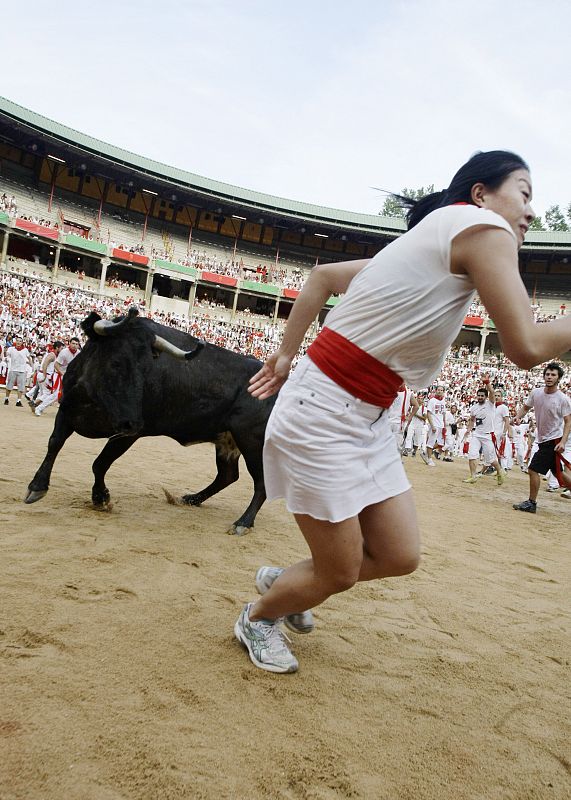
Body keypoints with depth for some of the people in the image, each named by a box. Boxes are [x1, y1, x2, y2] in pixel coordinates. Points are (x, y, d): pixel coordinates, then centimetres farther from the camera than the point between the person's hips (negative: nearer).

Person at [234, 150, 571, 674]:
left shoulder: (430, 243, 16)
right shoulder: (481, 224, -11)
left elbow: (323, 274, 18)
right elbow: (525, 347, -17)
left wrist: (287, 354, 16)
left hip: (366, 421, 9)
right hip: (322, 415, -9)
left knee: (400, 557, 12)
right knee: (340, 573, 5)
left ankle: (283, 580, 36)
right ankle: (257, 617, 34)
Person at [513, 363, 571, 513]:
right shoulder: (535, 393, 2)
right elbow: (525, 407, 13)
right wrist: (517, 417, -8)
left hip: (554, 441, -7)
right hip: (543, 440, 7)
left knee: (533, 469, -8)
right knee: (558, 473, 16)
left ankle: (531, 503, 5)